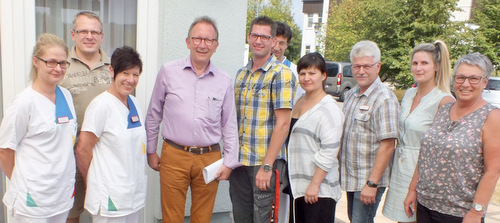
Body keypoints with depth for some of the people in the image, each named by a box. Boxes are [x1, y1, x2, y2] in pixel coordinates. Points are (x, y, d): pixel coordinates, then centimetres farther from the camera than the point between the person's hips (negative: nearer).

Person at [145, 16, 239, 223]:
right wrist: (151, 151, 9)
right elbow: (153, 115, 7)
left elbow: (229, 125, 8)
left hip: (210, 158, 1)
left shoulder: (225, 81, 3)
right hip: (174, 156, -1)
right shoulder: (168, 71, -1)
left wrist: (229, 162, 5)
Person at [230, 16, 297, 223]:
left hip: (265, 163, -6)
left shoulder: (281, 74, -10)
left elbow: (282, 124, -15)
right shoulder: (241, 74, 10)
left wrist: (267, 166, -18)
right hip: (239, 162, 6)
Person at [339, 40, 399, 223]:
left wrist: (372, 183, -22)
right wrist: (341, 169, 13)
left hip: (369, 180, -8)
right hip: (350, 178, 8)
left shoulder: (384, 99, -17)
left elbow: (387, 146, -21)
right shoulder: (351, 94, 9)